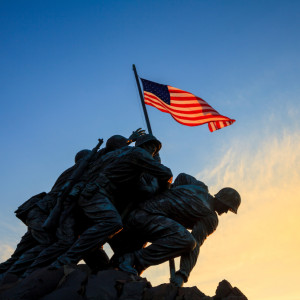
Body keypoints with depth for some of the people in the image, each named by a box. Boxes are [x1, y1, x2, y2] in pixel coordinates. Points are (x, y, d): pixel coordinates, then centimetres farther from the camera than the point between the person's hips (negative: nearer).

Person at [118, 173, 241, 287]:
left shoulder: (200, 186, 19)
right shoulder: (211, 218, -1)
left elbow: (182, 176, 38)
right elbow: (196, 245, -10)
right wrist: (182, 275, -14)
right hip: (149, 216, -9)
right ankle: (135, 259, -19)